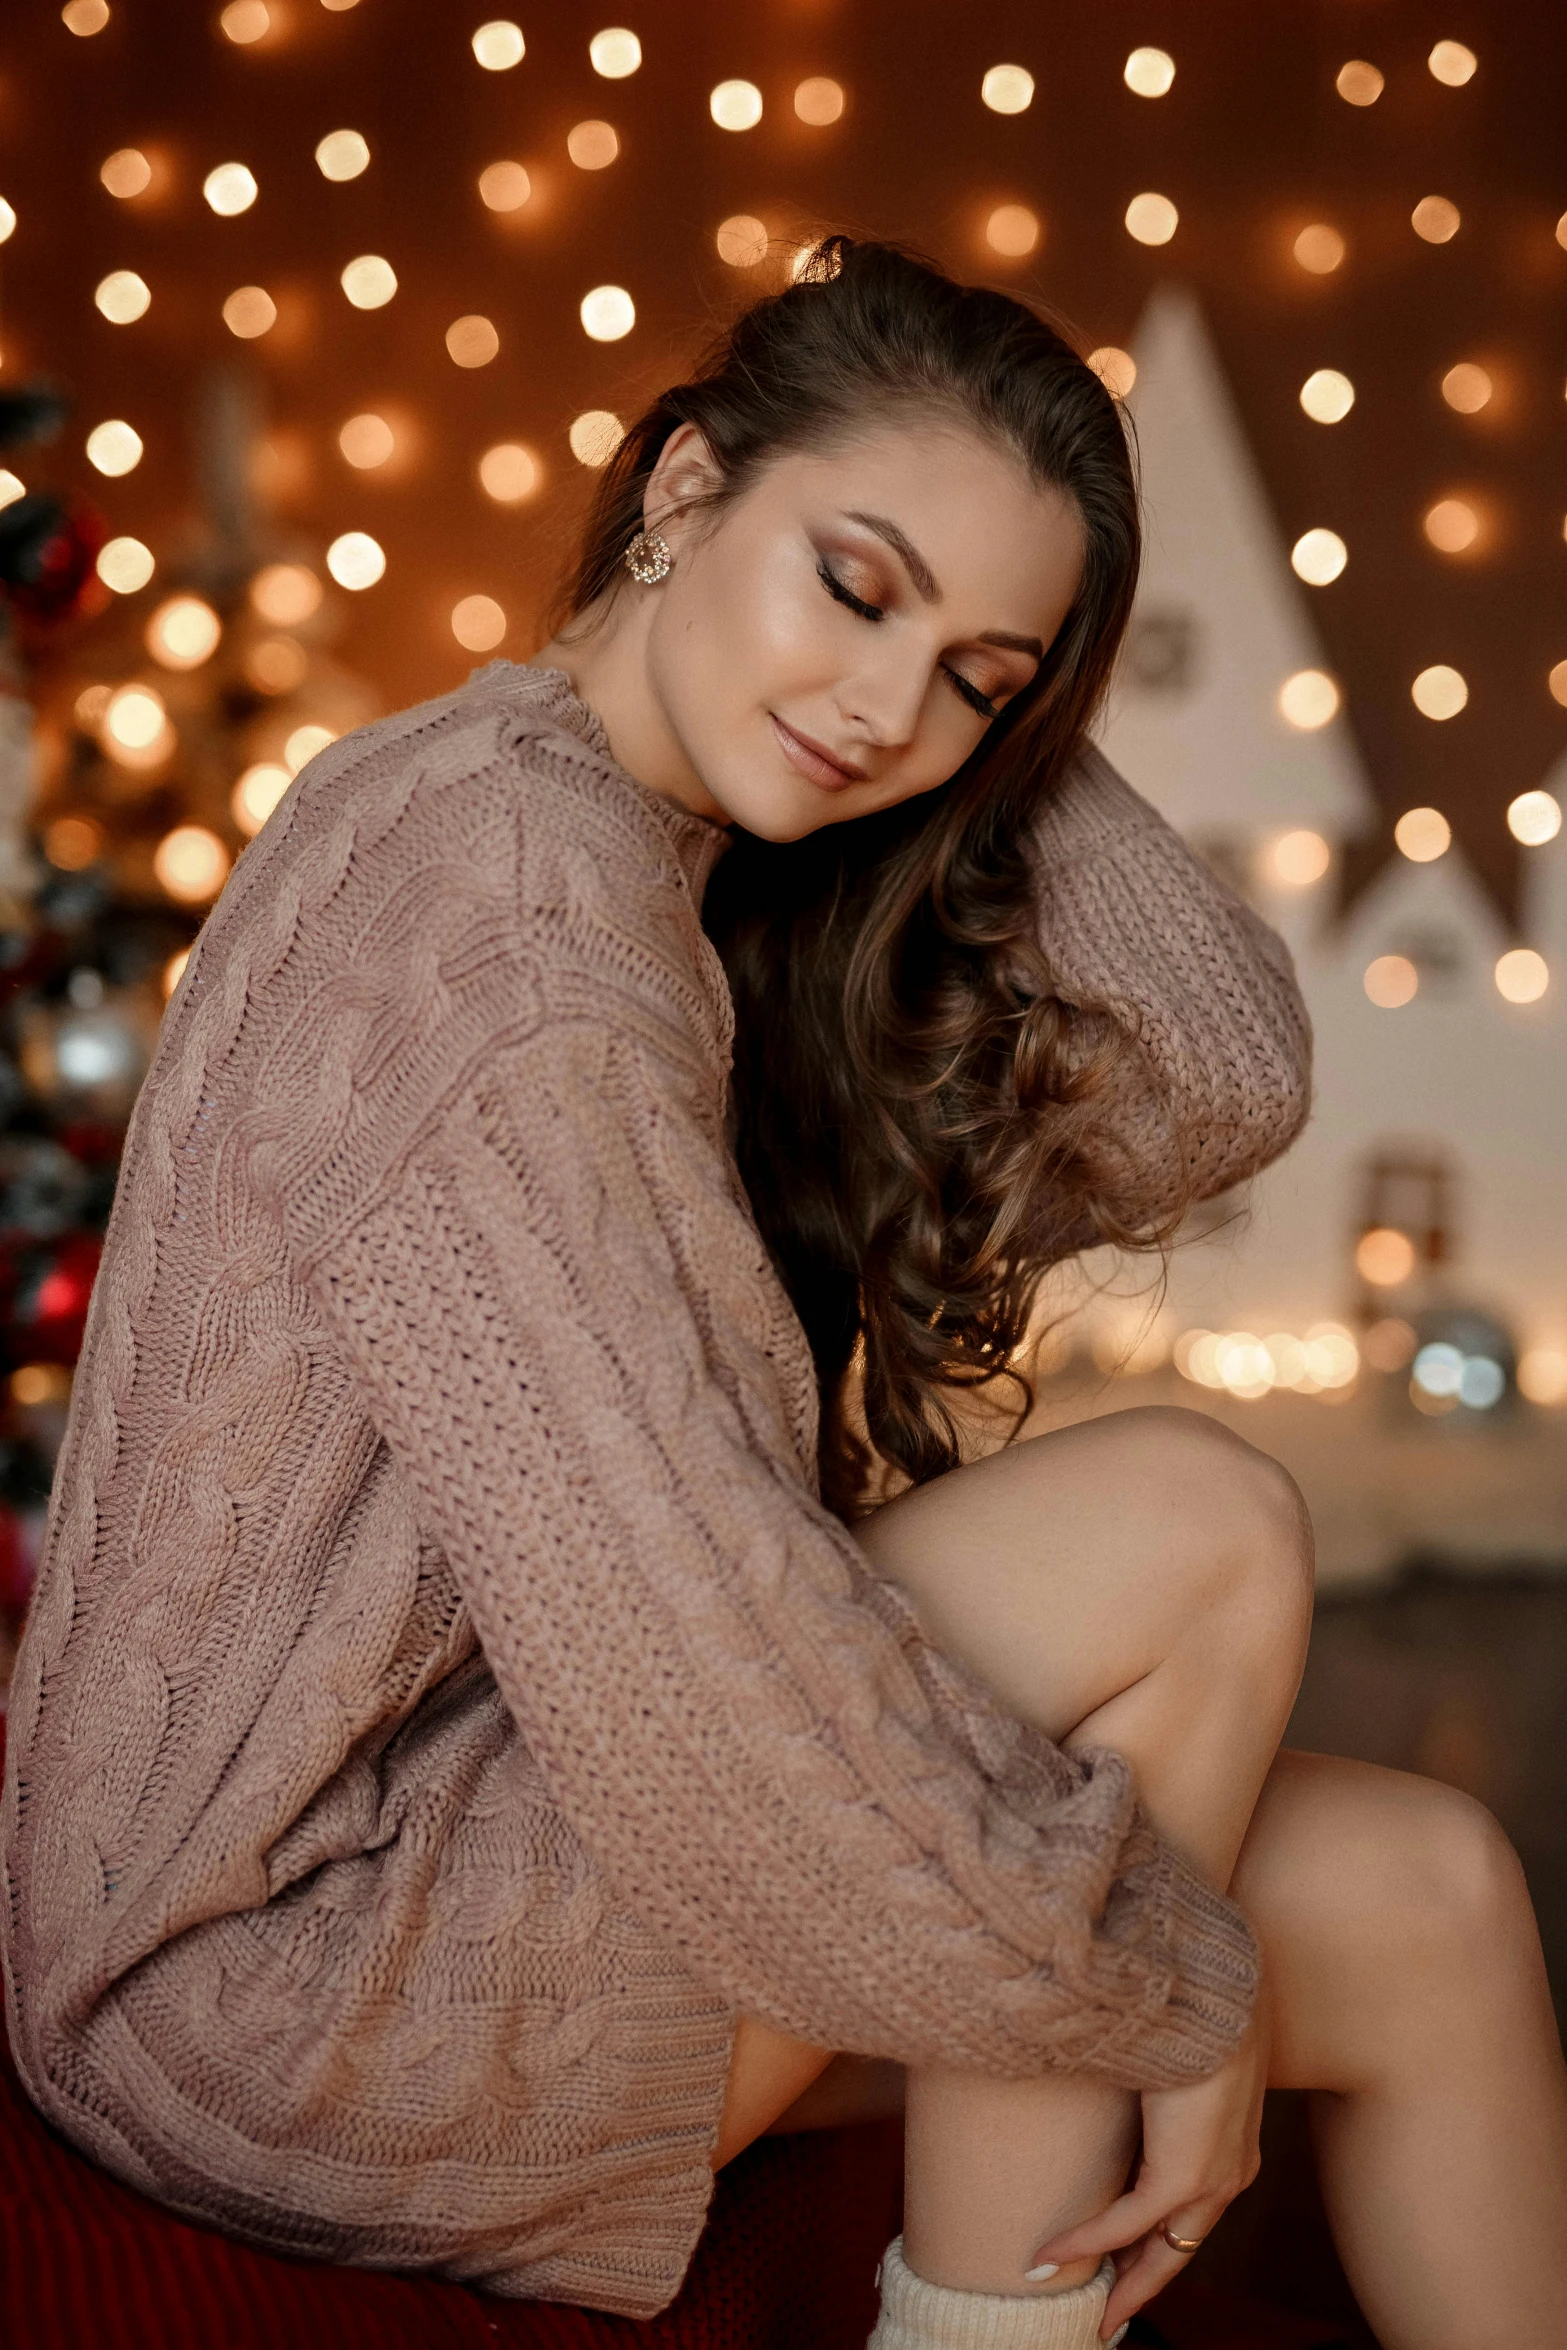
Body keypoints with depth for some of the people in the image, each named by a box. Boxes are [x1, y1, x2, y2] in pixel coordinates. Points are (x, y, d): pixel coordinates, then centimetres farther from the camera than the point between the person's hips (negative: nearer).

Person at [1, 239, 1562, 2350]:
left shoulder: (714, 887, 8)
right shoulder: (492, 908, -22)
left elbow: (1215, 1090, 1)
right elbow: (676, 1656, -27)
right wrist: (1167, 1986, -17)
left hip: (516, 1817, 9)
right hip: (295, 1993, -8)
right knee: (1193, 1525, -19)